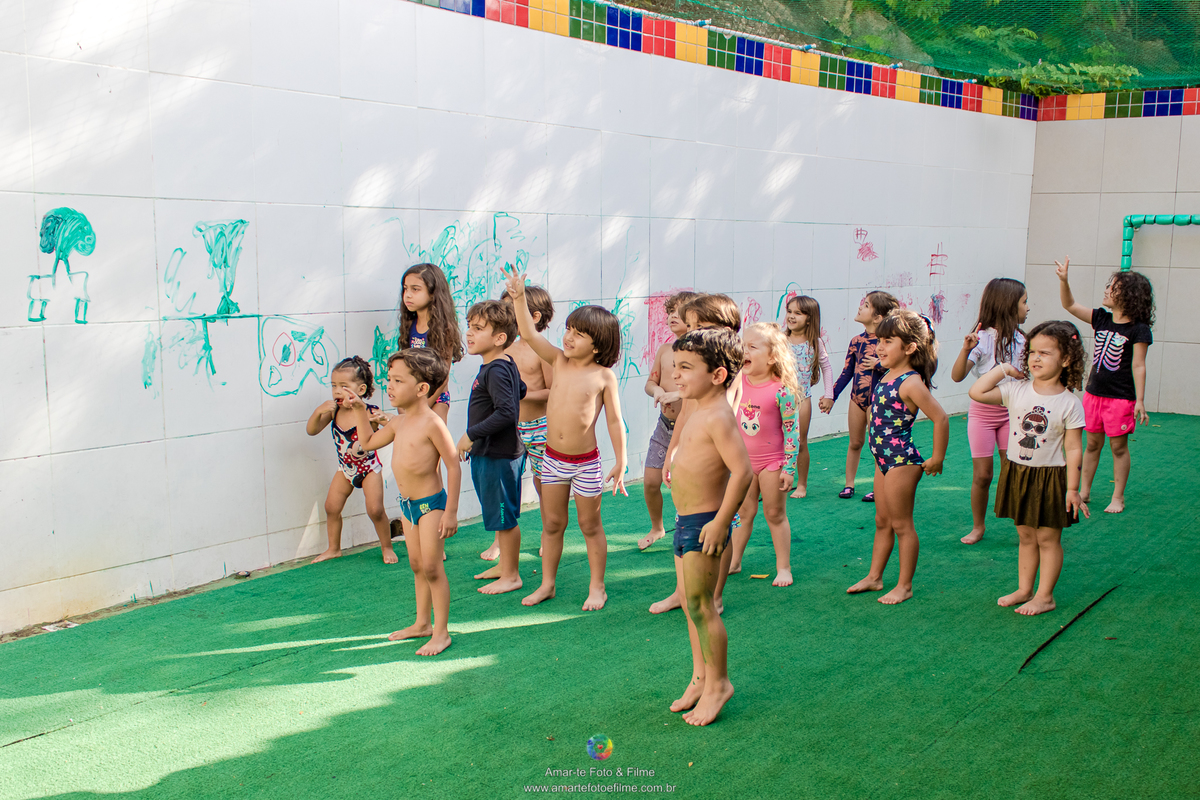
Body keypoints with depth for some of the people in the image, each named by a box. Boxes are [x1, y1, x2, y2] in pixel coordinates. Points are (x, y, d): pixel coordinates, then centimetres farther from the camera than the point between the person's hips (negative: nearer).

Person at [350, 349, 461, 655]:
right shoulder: (398, 423, 6)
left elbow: (453, 466, -17)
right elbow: (368, 442, 24)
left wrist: (451, 511, -17)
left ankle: (441, 632, 7)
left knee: (432, 567, -4)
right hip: (408, 504, 8)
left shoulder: (432, 424, -18)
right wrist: (360, 411, 14)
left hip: (431, 503, -8)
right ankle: (422, 624, 30)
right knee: (416, 566, 17)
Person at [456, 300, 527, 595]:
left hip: (499, 457, -10)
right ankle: (504, 567, 34)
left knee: (504, 518, 2)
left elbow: (507, 412, -31)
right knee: (499, 517, 21)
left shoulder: (496, 371, -22)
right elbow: (520, 390, 24)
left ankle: (511, 576, 15)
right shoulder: (507, 365, 8)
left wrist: (472, 434, -24)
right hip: (486, 454, 10)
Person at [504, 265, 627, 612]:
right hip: (553, 457, 4)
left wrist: (620, 462, -6)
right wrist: (519, 297, -18)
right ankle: (547, 583, 27)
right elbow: (529, 334, -6)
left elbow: (614, 421, -6)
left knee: (590, 525, 10)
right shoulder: (560, 361, 1)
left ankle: (597, 587, 24)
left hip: (586, 462, -4)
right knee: (551, 523, 14)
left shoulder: (604, 376, -10)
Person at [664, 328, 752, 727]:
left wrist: (721, 521, -25)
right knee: (692, 604, 16)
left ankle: (718, 683, 12)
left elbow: (742, 470, -28)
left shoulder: (718, 417, -20)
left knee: (699, 604, -2)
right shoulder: (698, 412, 10)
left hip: (704, 524, -10)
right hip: (686, 521, 10)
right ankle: (700, 677, 28)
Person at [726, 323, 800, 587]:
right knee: (743, 511, 16)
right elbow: (730, 419, 9)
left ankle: (783, 567, 19)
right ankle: (733, 561, 27)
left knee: (775, 514, 7)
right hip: (742, 459, 5)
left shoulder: (781, 390, -20)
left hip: (772, 461, -5)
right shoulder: (738, 382, -5)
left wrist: (789, 468, -14)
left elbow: (791, 430, -15)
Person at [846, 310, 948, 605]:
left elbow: (940, 418, -23)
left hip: (901, 460, -9)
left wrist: (936, 459, -17)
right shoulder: (889, 375, 5)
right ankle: (874, 577, 30)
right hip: (884, 459, 9)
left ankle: (904, 586, 16)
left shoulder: (911, 383, -22)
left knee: (901, 525, 3)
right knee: (882, 522, 18)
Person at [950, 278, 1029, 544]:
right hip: (982, 412, -4)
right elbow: (957, 376, -24)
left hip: (1010, 413, 4)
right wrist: (966, 350, -39)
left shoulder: (1019, 339, 3)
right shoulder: (983, 338, -14)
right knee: (982, 475, 2)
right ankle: (978, 527, 18)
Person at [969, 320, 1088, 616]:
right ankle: (1024, 590, 26)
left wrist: (1072, 489, -11)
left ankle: (1045, 596, 17)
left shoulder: (1070, 404, -12)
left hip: (1050, 477, -4)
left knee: (1048, 538, 6)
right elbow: (976, 393, -5)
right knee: (1025, 536, 15)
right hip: (1017, 473, 4)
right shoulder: (1017, 390, -3)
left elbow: (1073, 449, -10)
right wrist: (1002, 369, -7)